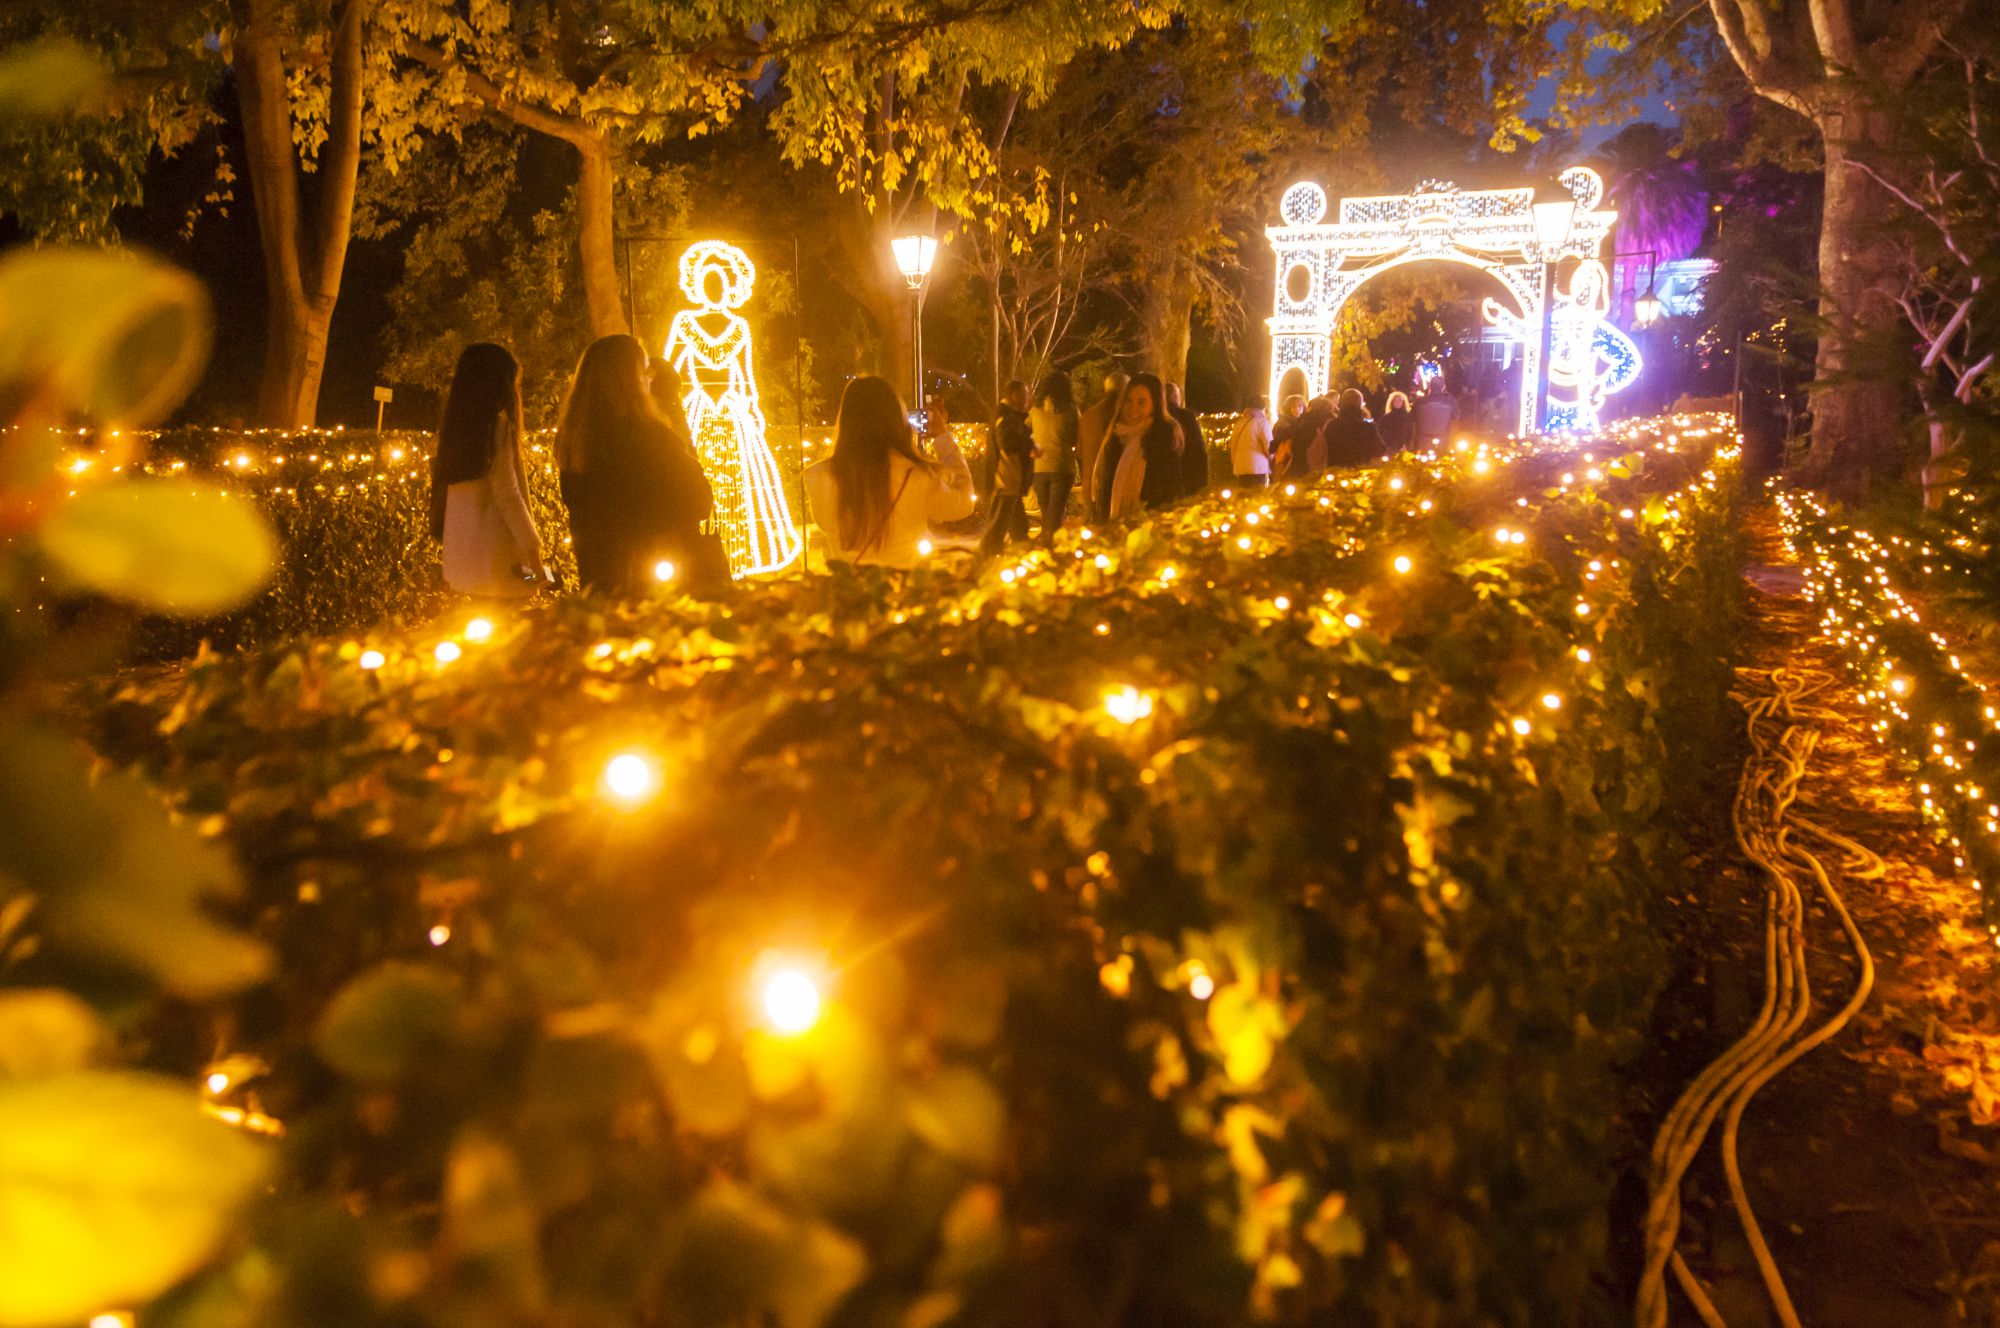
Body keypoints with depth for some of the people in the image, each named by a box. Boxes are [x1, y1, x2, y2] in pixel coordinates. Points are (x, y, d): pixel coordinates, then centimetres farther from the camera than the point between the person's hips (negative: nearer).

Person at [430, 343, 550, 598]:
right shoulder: (497, 425, -11)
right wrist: (532, 548, -14)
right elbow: (506, 493, -16)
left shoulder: (455, 426, 11)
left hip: (463, 553, 8)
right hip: (494, 554, -8)